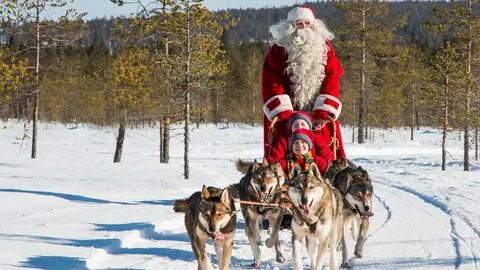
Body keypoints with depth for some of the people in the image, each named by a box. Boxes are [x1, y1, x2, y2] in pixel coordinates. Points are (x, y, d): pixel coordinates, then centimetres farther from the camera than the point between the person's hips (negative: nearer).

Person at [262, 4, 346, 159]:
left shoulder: (324, 47, 6)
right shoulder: (279, 50, 0)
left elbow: (332, 79, -1)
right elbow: (271, 83, -6)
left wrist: (324, 113, -13)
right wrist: (283, 113, -16)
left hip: (319, 113, 2)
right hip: (286, 113, -2)